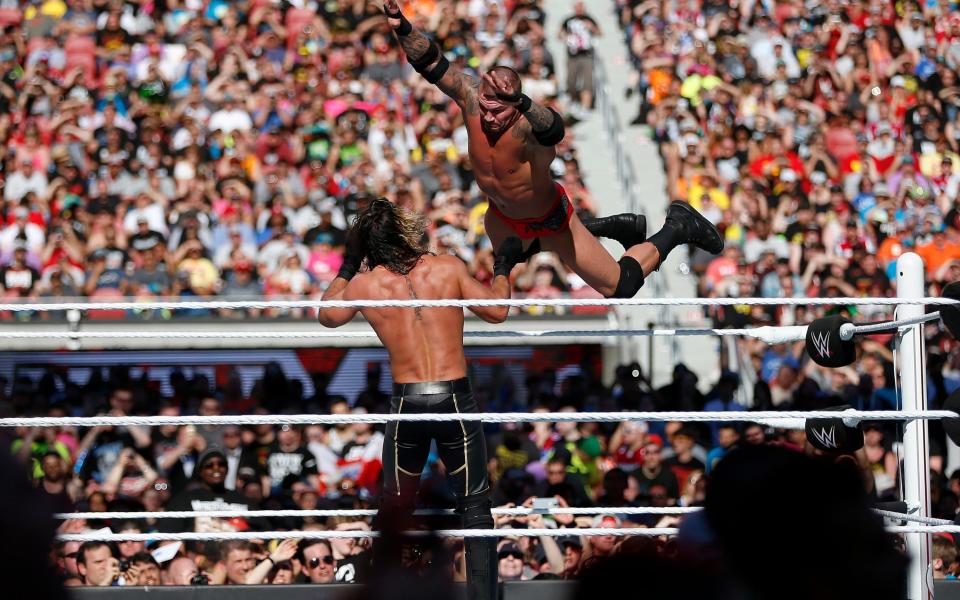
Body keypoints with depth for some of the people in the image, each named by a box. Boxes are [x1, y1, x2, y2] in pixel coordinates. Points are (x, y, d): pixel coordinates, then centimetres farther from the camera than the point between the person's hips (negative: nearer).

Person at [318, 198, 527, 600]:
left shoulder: (364, 286, -3)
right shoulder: (448, 269, -5)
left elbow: (326, 316, 17)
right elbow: (497, 311, 4)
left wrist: (346, 269, 27)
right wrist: (503, 269, 21)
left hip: (406, 403, 1)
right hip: (455, 399, -1)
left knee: (394, 505, 17)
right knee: (475, 505, 6)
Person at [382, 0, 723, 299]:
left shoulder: (529, 126, -42)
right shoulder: (471, 98, -27)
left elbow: (553, 129, -66)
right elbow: (431, 64, -25)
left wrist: (520, 102, -85)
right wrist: (401, 27, -41)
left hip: (549, 220, -6)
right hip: (503, 216, 6)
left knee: (619, 287, 6)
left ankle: (678, 226, 31)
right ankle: (613, 227, 50)